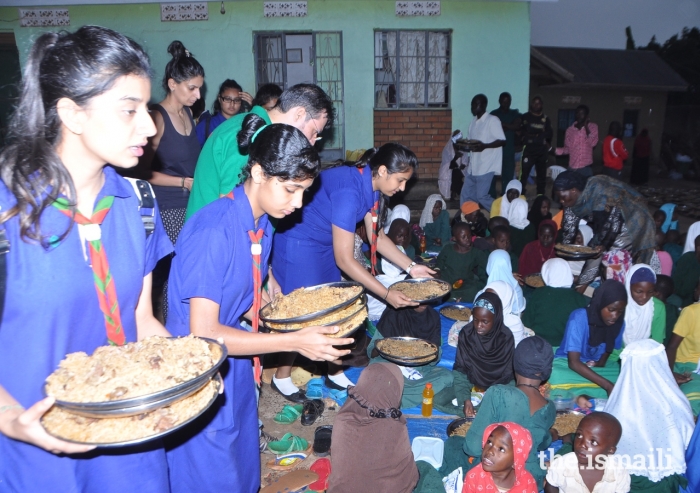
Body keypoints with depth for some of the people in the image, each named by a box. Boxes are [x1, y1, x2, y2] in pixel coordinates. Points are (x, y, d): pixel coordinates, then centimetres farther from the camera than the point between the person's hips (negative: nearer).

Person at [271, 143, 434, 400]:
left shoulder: (370, 186, -4)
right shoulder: (349, 191, -32)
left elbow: (377, 237, 5)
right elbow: (344, 260, -29)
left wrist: (411, 267, -3)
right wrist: (387, 294, -25)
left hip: (324, 245, 9)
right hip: (298, 245, -9)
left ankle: (335, 374, 27)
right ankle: (282, 378, 20)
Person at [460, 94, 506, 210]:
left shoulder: (492, 120, -9)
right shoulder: (473, 122, 14)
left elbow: (502, 141, -14)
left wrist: (484, 146, -27)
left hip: (486, 166, -8)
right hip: (473, 166, 8)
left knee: (481, 196, -8)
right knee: (466, 195, 7)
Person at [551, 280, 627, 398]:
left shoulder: (619, 323, -8)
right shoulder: (579, 318, -24)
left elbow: (609, 347, 12)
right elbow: (573, 362, -29)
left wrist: (601, 362, -11)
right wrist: (607, 385, -37)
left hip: (596, 367, 6)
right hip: (566, 363, -6)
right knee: (556, 375, -39)